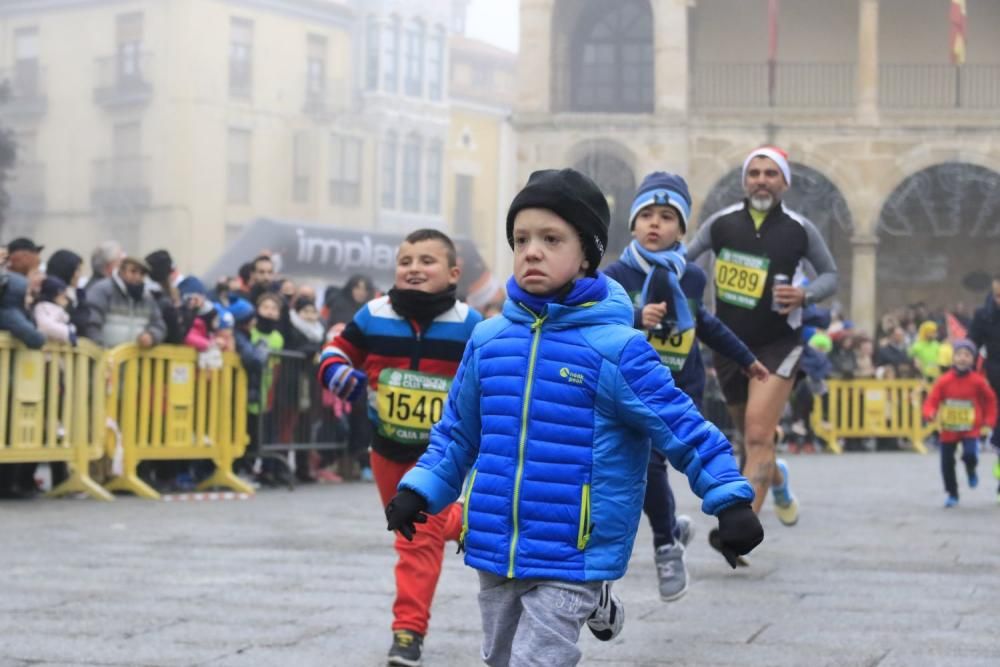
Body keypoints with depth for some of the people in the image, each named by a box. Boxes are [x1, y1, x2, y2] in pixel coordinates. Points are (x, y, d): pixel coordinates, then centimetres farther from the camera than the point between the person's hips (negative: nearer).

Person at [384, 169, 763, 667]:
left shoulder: (615, 346, -11)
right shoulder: (488, 340, 3)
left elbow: (681, 425, -9)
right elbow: (458, 431, 14)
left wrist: (731, 500, -14)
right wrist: (420, 491, 5)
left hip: (572, 553, -5)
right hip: (495, 549, 6)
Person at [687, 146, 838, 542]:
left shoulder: (799, 230, -6)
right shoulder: (721, 223, -3)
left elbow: (830, 275, 7)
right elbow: (684, 262, 12)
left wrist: (805, 295, -13)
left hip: (777, 344, -3)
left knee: (758, 436, -18)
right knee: (753, 439, 16)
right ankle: (778, 479, 50)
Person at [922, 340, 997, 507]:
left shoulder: (978, 381, -9)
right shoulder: (943, 381, -9)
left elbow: (990, 401, 6)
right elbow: (931, 400, -7)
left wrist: (988, 423, 4)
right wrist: (930, 414, -28)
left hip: (971, 429, -1)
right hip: (948, 430, 2)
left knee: (970, 455, -23)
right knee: (947, 463, 5)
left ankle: (971, 471, 13)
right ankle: (952, 494, 25)